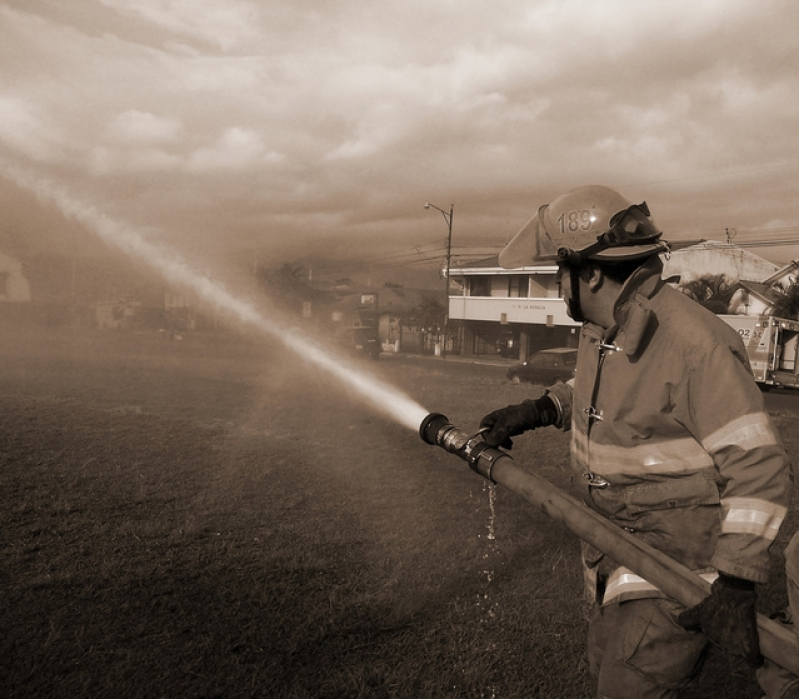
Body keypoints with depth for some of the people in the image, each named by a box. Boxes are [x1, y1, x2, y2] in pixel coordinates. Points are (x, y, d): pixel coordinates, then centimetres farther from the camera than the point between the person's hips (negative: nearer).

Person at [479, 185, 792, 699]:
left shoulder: (695, 344, -26)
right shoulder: (602, 328, 1)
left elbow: (759, 468, -25)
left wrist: (735, 582, -30)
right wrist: (540, 411, 5)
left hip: (678, 562, -8)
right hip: (613, 546, 9)